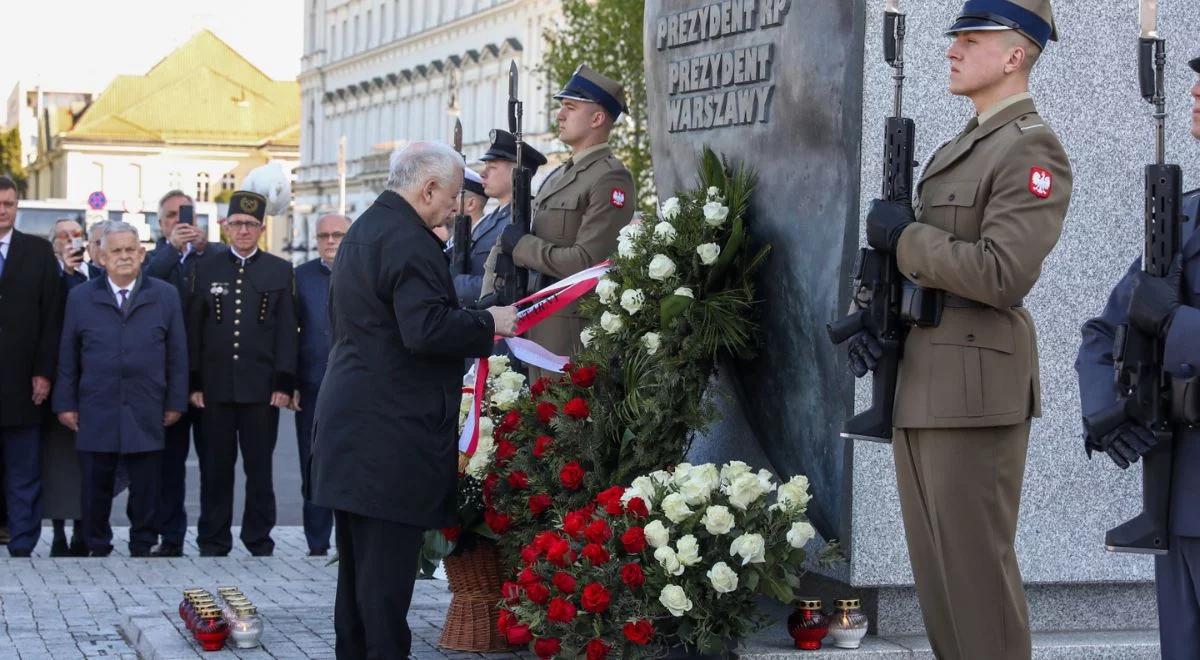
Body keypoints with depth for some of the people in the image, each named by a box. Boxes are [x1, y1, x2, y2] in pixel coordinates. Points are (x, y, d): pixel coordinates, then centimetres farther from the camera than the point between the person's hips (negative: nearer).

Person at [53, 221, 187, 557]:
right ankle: (97, 549, 16)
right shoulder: (80, 298, 8)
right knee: (96, 488, 5)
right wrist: (65, 404, 3)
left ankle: (142, 548, 15)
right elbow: (67, 356, 8)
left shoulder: (166, 296, 7)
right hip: (96, 413, 0)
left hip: (147, 415, 0)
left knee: (146, 488, 4)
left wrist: (175, 403, 1)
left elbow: (177, 355, 6)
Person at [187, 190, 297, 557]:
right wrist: (194, 383, 1)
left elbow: (286, 331, 3)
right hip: (216, 386, 1)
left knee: (260, 468, 4)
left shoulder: (280, 271, 7)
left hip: (262, 388, -1)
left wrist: (284, 384, -4)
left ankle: (260, 540, 13)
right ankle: (213, 542, 13)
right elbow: (193, 330, 8)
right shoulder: (206, 270, 9)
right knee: (215, 468, 5)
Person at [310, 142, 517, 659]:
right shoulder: (408, 241, -16)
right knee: (388, 557, -7)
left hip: (350, 419, 10)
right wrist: (489, 324, -12)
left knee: (359, 557, 15)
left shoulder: (362, 231, 18)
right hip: (392, 432, -10)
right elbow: (427, 329, -26)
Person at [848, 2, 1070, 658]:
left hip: (975, 385, -9)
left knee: (975, 561, -4)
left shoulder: (1032, 150, -11)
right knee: (934, 559, 14)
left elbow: (1001, 274, -22)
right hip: (919, 382, 9)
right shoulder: (961, 147, 18)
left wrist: (904, 235, -12)